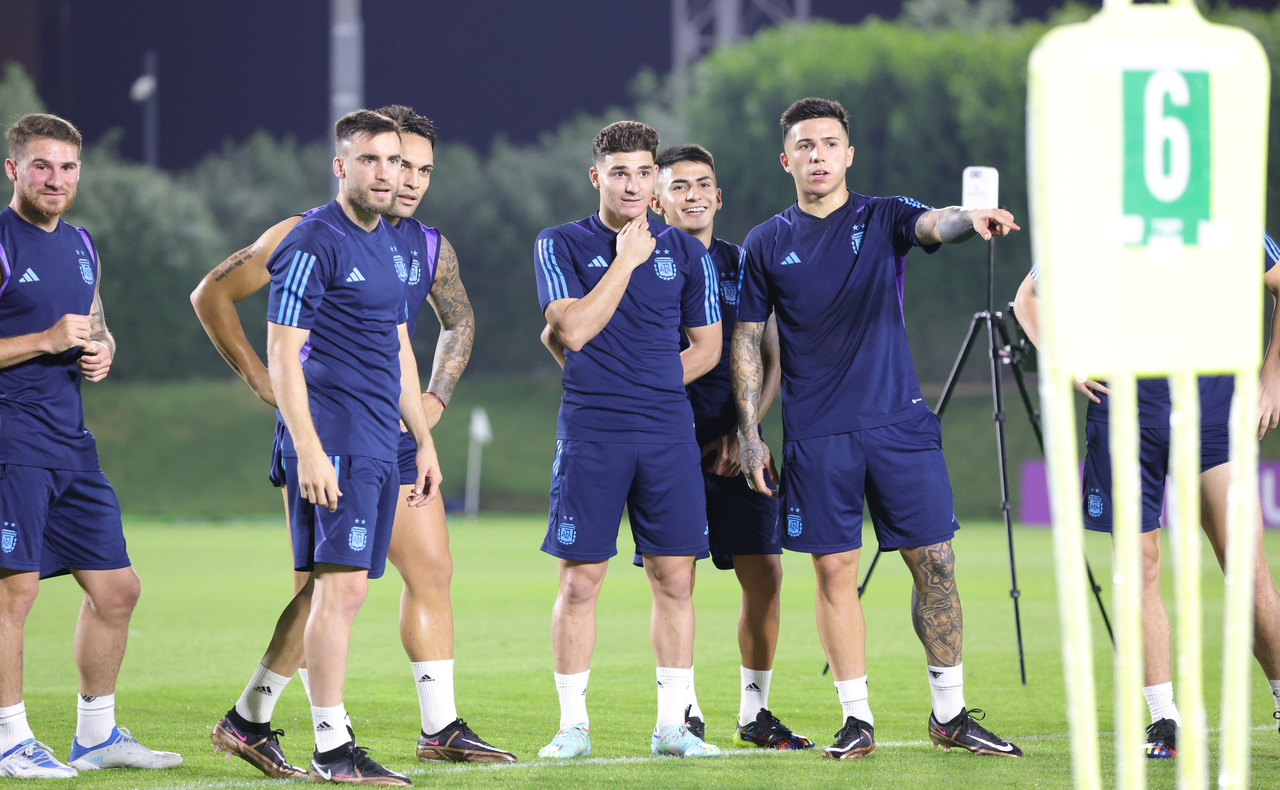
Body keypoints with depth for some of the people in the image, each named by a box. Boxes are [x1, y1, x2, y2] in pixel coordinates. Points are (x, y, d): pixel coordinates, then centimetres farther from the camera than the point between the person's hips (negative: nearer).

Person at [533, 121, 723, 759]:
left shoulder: (684, 251, 10)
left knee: (674, 578, 1)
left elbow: (708, 345, 16)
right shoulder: (563, 245, 2)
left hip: (668, 432, 3)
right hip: (589, 435, -3)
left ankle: (672, 724, 8)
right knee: (580, 580, -2)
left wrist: (655, 385, 4)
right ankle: (573, 725, 7)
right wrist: (626, 261, -10)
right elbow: (571, 331, -11)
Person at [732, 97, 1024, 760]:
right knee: (834, 571, 1)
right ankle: (856, 720, 9)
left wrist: (971, 221, -42)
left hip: (899, 423, 0)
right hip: (814, 435, 0)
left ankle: (950, 714, 9)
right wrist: (749, 432, 3)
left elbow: (934, 225, -18)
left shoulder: (884, 218, 4)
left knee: (934, 562, -1)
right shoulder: (765, 245, 7)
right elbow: (746, 340, 10)